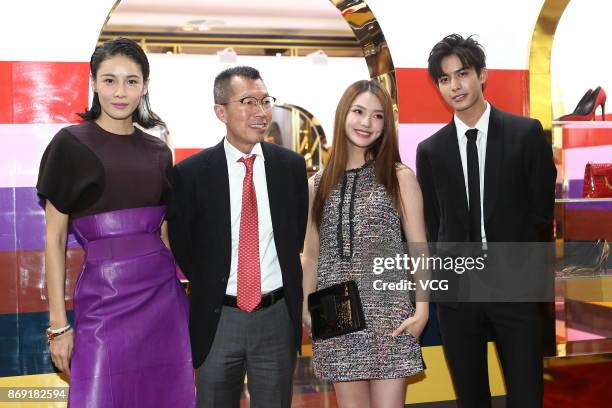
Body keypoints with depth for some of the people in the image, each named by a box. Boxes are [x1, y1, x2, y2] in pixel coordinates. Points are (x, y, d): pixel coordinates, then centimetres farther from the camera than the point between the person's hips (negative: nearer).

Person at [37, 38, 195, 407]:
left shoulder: (158, 151, 9)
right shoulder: (71, 144, -3)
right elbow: (55, 239, -3)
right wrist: (58, 324, -6)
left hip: (164, 296, 4)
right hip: (104, 298, -4)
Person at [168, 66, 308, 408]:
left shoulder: (292, 165, 0)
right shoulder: (191, 173, -7)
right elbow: (181, 244, 2)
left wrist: (286, 288, 7)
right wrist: (211, 288, 5)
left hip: (278, 317, 2)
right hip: (218, 319, -1)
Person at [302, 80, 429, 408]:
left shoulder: (400, 177, 3)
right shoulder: (318, 184, 9)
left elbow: (418, 249, 2)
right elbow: (311, 255, 12)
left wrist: (422, 308, -7)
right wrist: (306, 310, 4)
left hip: (388, 315, -2)